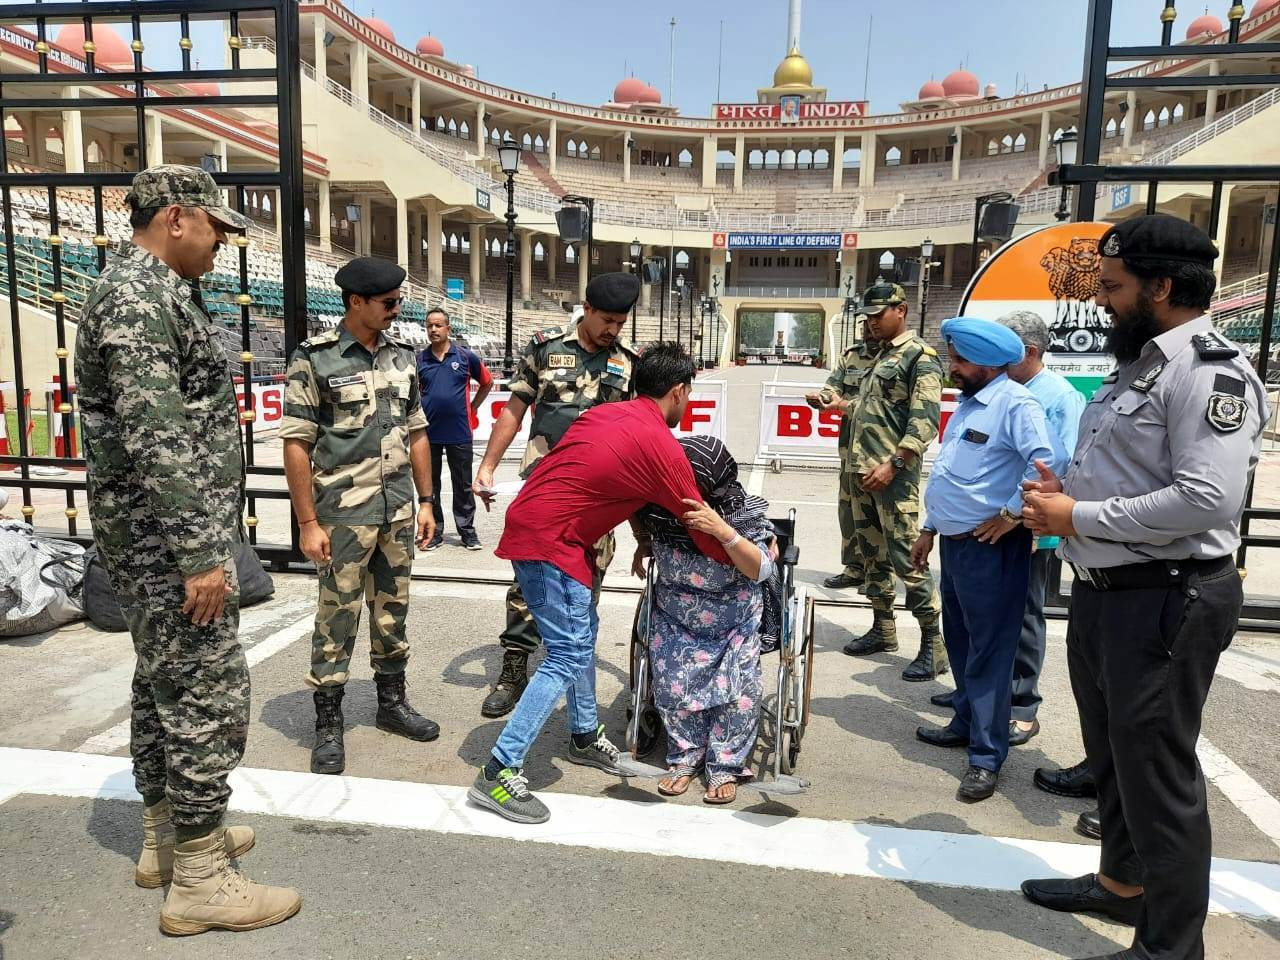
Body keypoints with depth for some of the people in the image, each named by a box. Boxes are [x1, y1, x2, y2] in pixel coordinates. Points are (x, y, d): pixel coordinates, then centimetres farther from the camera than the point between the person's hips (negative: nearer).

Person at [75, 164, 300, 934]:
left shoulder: (157, 292, 17)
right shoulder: (136, 297, -16)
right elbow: (156, 441, -25)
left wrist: (204, 539, 23)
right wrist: (201, 554, -25)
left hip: (162, 538, 11)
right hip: (169, 538, -11)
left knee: (166, 684, 17)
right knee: (210, 695, -4)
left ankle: (166, 837, 32)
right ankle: (199, 880, 8)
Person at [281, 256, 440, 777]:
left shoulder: (402, 358, 8)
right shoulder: (314, 359, -8)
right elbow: (296, 445, -9)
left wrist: (426, 501, 10)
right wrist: (308, 522, -12)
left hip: (398, 511, 5)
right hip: (344, 514, -5)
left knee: (392, 610, 15)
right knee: (337, 618, 3)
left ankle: (392, 703, 31)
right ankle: (328, 726, 18)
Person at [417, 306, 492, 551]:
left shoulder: (466, 356, 1)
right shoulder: (419, 360, 5)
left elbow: (487, 382, 13)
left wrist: (472, 408, 10)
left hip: (459, 432, -1)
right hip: (428, 432, 2)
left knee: (463, 485, 6)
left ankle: (467, 530, 17)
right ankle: (435, 531, 20)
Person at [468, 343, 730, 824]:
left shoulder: (605, 412, 12)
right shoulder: (663, 449, -11)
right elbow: (700, 523, -2)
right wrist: (754, 556, 14)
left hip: (531, 524, 9)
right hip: (550, 543, -9)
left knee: (583, 631, 19)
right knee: (568, 657, -6)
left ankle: (584, 737, 35)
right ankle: (498, 774, -4)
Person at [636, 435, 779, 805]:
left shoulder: (743, 512, -21)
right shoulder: (661, 511, -14)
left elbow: (761, 571, -27)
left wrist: (723, 531, -38)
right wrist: (643, 547, -5)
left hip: (734, 622, -1)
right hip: (676, 620, 2)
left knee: (738, 686, -18)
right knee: (672, 684, -17)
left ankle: (725, 767, 4)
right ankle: (686, 757, 8)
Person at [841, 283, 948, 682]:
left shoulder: (920, 357, -7)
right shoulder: (880, 356, 19)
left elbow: (925, 421, -16)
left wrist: (893, 464, -22)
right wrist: (859, 466, 17)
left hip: (894, 475, -9)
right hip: (863, 471, 9)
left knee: (906, 557, -9)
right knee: (872, 554, 14)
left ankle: (933, 645, -1)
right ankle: (883, 629, 25)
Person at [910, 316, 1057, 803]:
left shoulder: (1014, 404, -16)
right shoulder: (968, 404, 14)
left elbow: (1043, 463, -29)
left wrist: (1012, 514, -21)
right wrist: (929, 529, 21)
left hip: (990, 548, -9)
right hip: (955, 543, 9)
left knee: (988, 650, -2)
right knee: (960, 641, 19)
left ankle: (986, 757, 6)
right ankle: (967, 722, 35)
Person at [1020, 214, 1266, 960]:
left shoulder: (1212, 370, -17)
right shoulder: (1139, 363, 13)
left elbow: (1207, 501, -28)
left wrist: (1078, 517, -20)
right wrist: (1065, 494, 1)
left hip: (1166, 601, -10)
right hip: (1104, 591, 10)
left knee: (1156, 770, 4)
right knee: (1112, 752, 23)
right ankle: (1122, 883, 43)